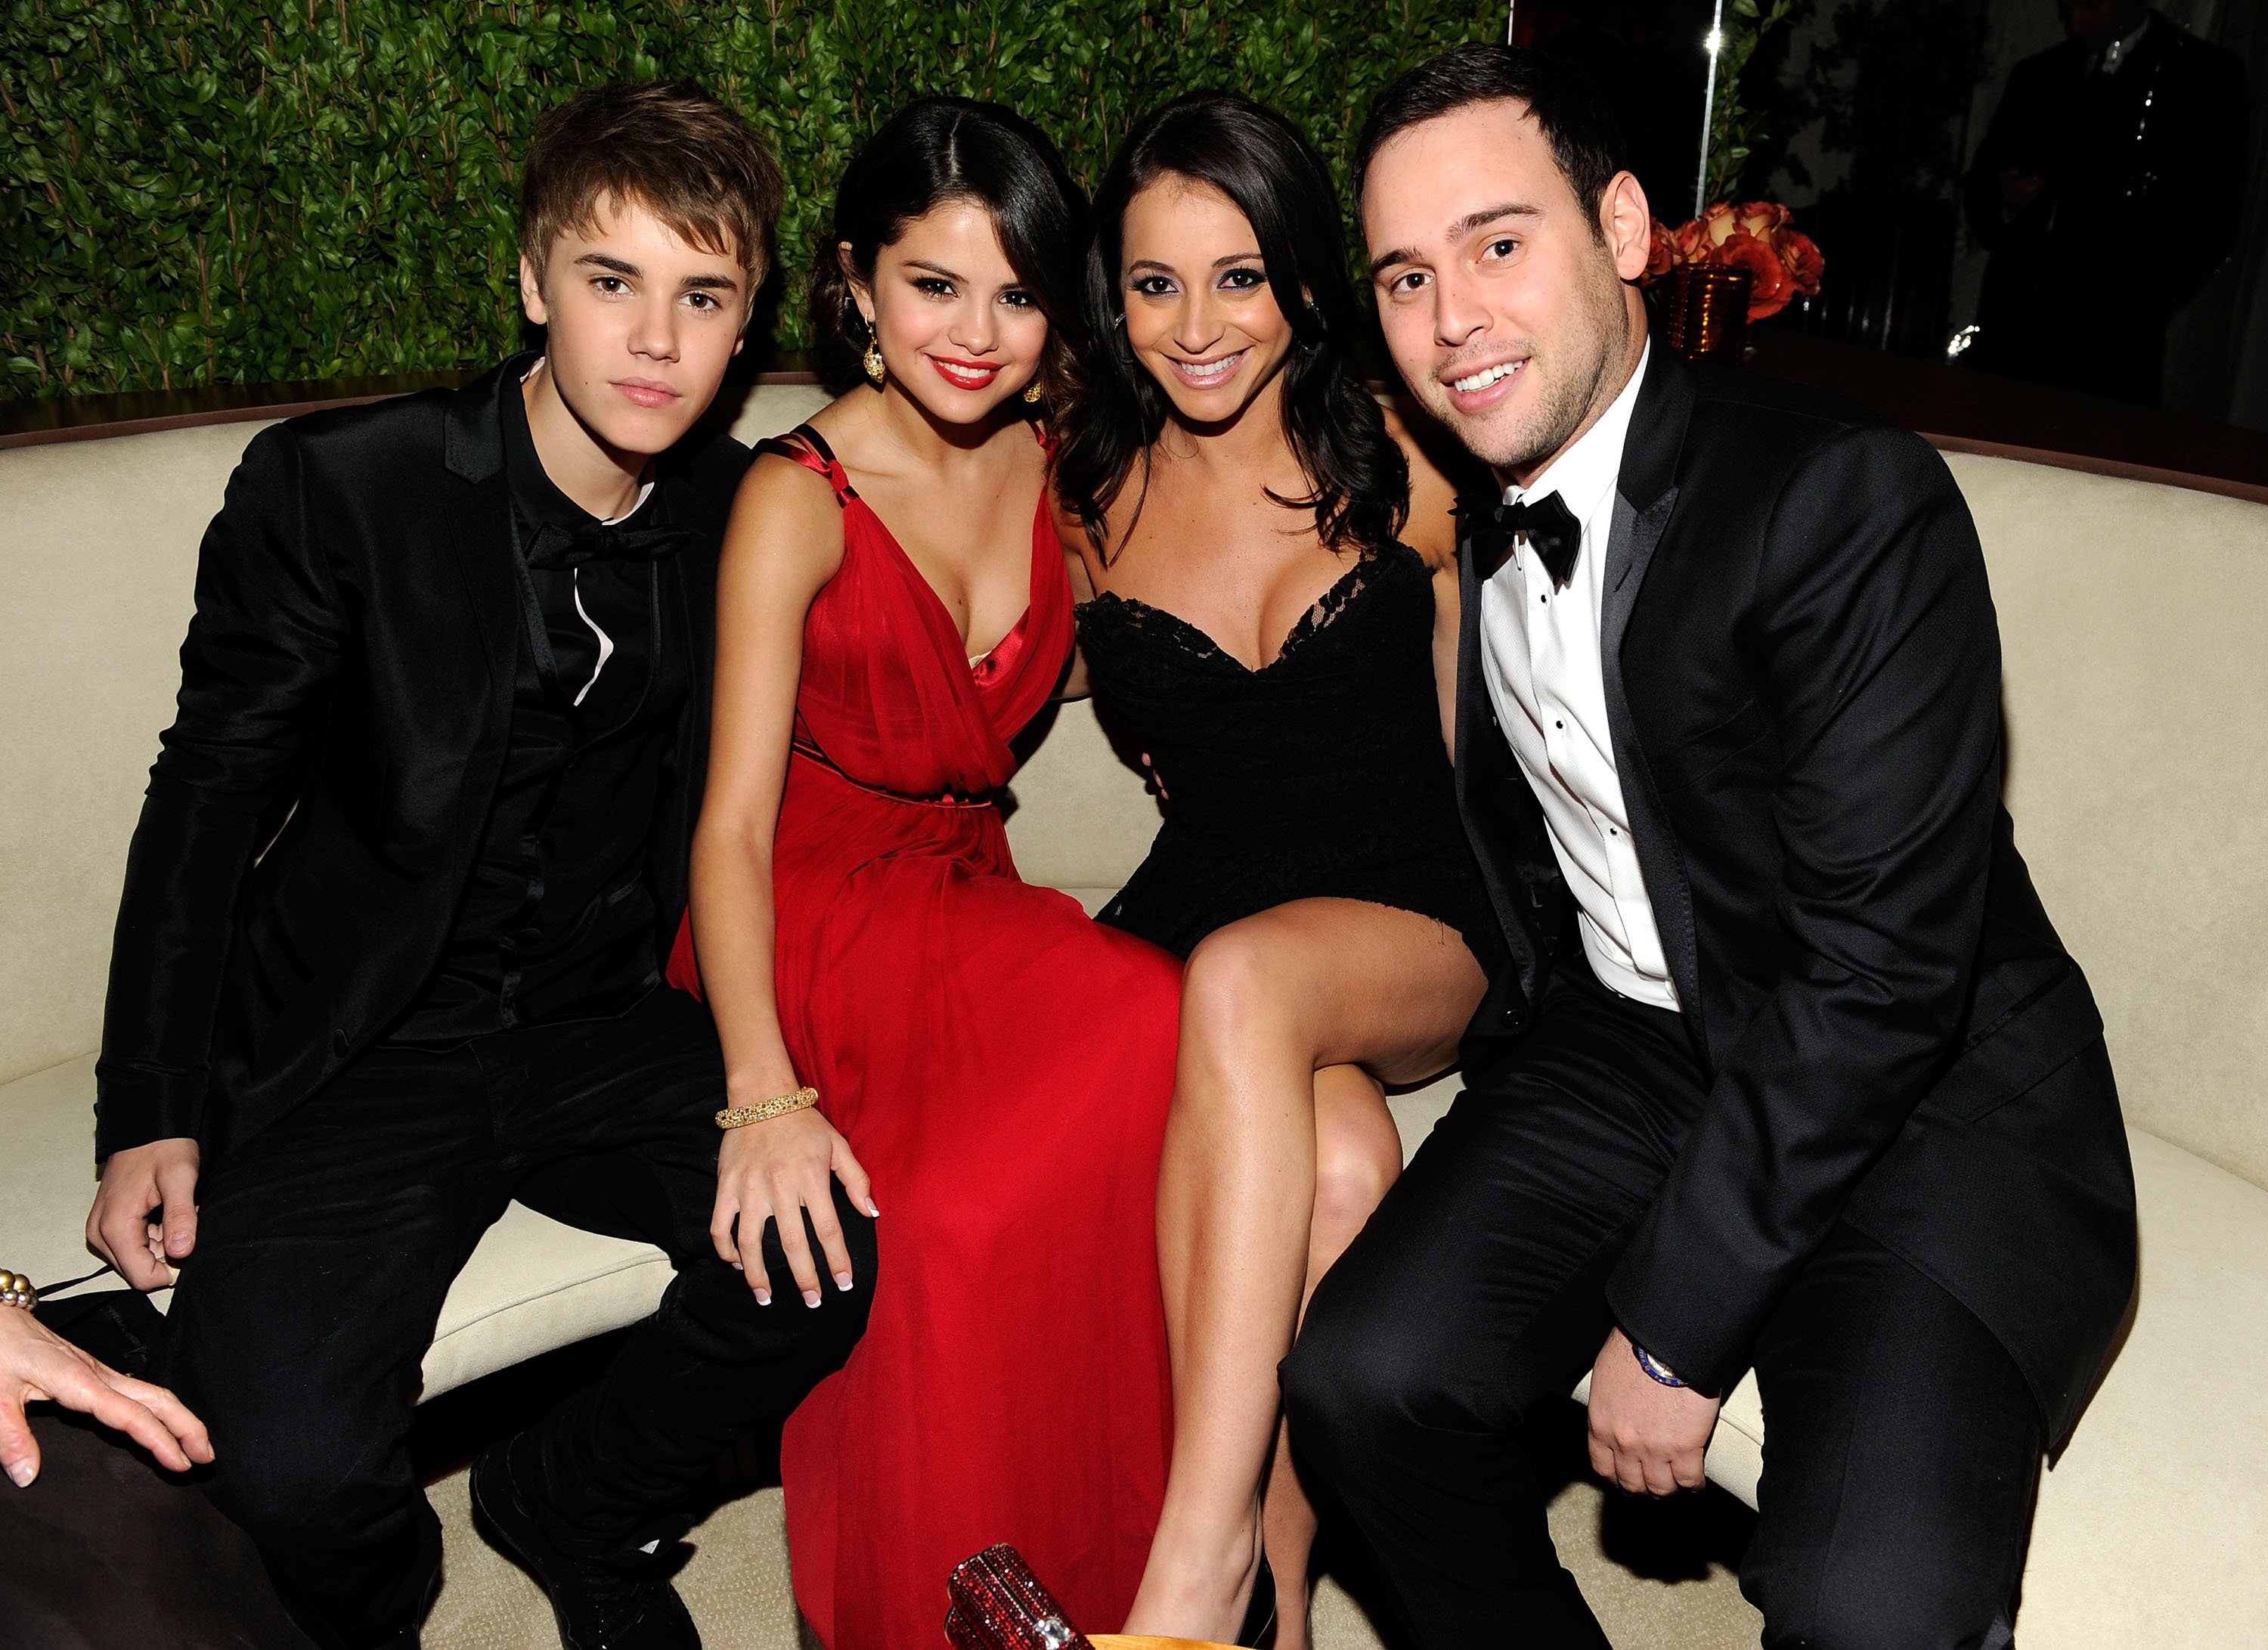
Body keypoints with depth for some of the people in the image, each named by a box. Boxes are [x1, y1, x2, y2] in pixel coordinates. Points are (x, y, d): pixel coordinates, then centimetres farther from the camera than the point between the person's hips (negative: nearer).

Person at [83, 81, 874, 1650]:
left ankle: (564, 1503, 11)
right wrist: (152, 1117, -6)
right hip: (358, 1044, -2)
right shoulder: (336, 488, -9)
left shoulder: (745, 517, 0)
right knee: (291, 1472, -22)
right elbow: (209, 801, -2)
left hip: (603, 1021, 3)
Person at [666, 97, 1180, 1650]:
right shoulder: (799, 496, -10)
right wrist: (765, 1091, -33)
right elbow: (733, 824, -19)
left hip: (971, 903, 5)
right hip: (810, 930, -4)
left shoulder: (1057, 461, 6)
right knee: (1149, 1026, -30)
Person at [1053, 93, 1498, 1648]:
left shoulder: (1404, 468, 0)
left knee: (1239, 979, -37)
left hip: (1412, 928, -1)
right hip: (1190, 919, 2)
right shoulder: (1088, 494, 6)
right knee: (1341, 1160, -33)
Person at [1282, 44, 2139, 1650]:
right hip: (1628, 1052, 6)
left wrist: (1673, 1322, -19)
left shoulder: (1850, 496, -19)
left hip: (1927, 1099, -5)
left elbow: (1882, 964, -23)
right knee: (1360, 1373, -14)